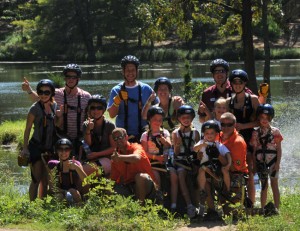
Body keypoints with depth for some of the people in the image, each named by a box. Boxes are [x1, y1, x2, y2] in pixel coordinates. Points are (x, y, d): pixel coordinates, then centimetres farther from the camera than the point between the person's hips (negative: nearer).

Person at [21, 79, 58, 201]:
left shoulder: (54, 106, 5)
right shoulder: (35, 108, -10)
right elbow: (27, 129, -8)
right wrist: (25, 148, -13)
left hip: (49, 148, 5)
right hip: (36, 147, -5)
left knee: (45, 180, 13)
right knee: (36, 179, -9)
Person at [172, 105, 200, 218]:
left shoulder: (195, 132, 10)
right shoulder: (175, 133, 8)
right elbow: (176, 153, 8)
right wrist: (177, 145, -11)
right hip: (180, 160, -1)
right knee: (181, 174, -30)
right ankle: (189, 205, -35)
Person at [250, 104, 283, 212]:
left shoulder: (275, 131, -3)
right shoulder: (256, 132, 2)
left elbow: (279, 149, -1)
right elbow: (254, 150, 6)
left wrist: (278, 163, -8)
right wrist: (254, 165, 4)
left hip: (272, 160, -2)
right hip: (261, 161, 2)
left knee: (274, 185, 2)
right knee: (264, 185, 11)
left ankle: (276, 208, 5)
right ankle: (263, 209, 16)